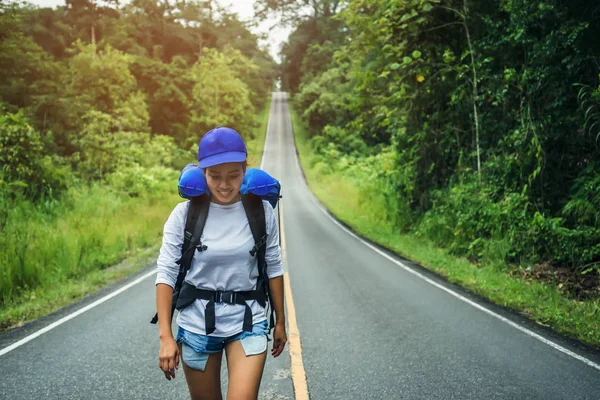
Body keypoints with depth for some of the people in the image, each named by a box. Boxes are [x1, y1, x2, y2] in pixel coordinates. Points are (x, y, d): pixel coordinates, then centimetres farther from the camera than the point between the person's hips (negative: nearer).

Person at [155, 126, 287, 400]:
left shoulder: (261, 211, -6)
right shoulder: (185, 214, -10)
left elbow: (273, 268, 4)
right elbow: (166, 273, -9)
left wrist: (280, 321, 9)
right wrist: (165, 336, -14)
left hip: (248, 322, 0)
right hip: (197, 325, 0)